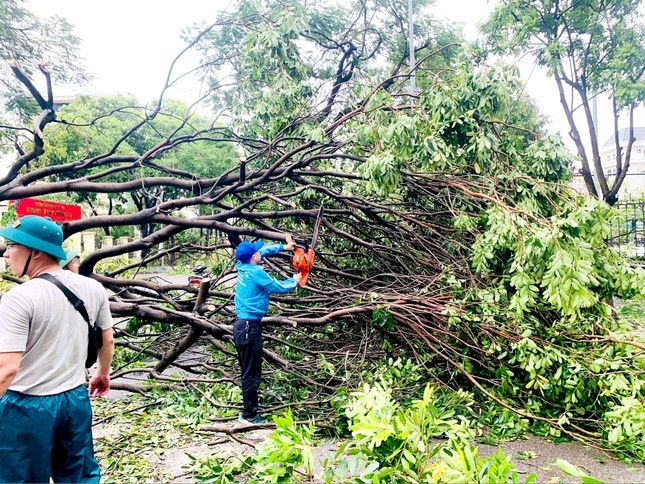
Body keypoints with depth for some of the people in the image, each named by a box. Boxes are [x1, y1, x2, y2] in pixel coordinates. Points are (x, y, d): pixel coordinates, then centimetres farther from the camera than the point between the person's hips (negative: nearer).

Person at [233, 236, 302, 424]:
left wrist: (283, 247, 30)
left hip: (242, 324, 9)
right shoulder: (255, 272, -17)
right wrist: (294, 281, 10)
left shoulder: (242, 266, 6)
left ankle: (248, 409, 27)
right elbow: (278, 287, -8)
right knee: (251, 373, -1)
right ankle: (249, 415, 7)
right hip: (250, 326, -9)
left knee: (249, 370, 18)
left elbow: (264, 250, 24)